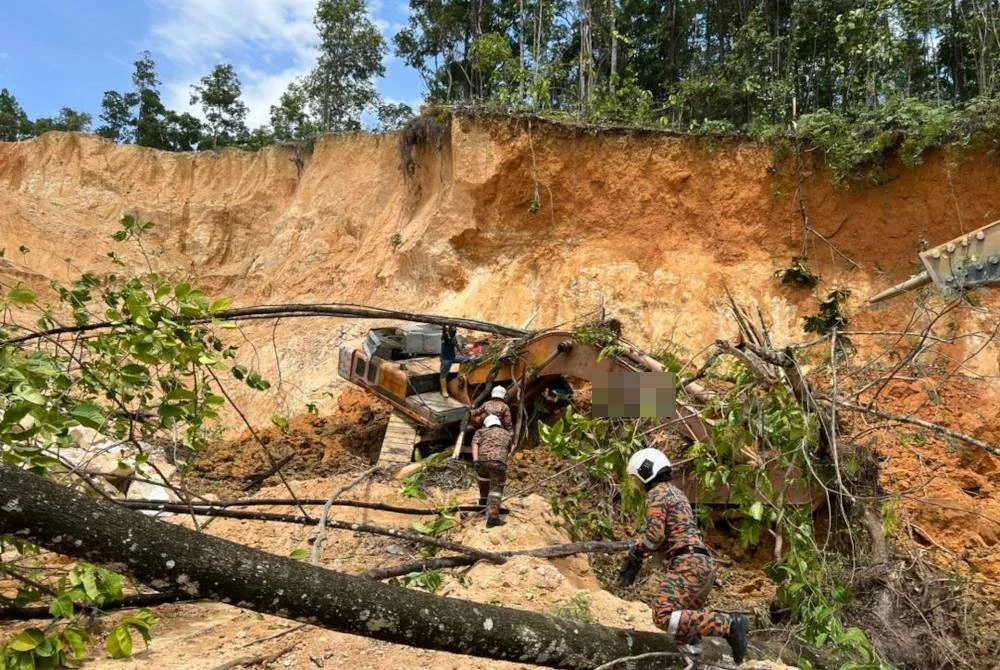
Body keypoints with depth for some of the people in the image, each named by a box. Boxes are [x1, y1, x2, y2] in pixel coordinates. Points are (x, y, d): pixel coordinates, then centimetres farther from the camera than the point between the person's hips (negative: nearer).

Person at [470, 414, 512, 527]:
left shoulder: (481, 431, 23)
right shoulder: (508, 434, 30)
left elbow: (475, 444, 4)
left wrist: (475, 461, -7)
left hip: (482, 461, 1)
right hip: (499, 463, 0)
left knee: (482, 477, 32)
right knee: (496, 491, 2)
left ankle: (484, 500, 43)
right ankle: (492, 516, -14)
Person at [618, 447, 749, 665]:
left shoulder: (657, 493, -2)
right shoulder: (676, 492, 27)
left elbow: (654, 535, -13)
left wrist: (634, 554, 4)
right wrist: (637, 560, 25)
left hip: (689, 564, -10)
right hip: (704, 564, 10)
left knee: (663, 616, -18)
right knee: (684, 621, 13)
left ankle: (728, 625, -22)